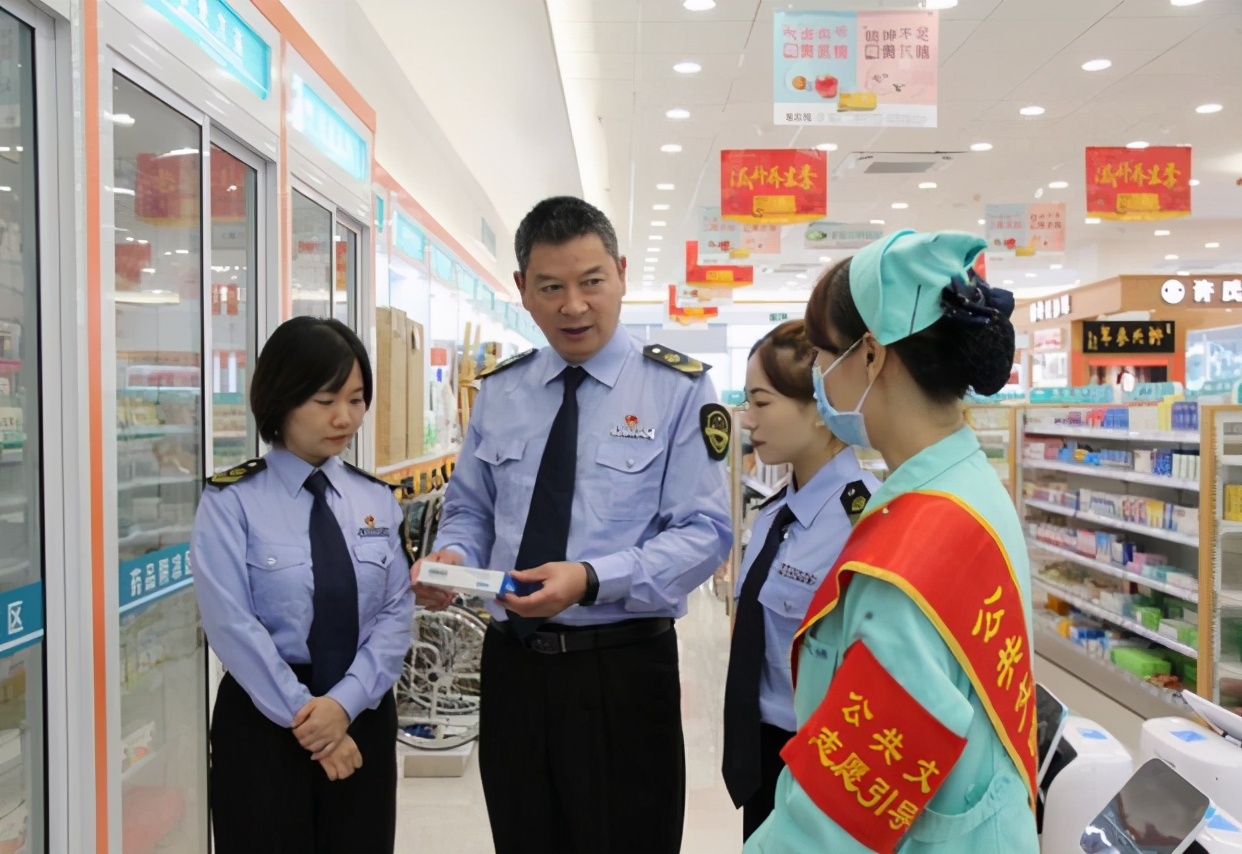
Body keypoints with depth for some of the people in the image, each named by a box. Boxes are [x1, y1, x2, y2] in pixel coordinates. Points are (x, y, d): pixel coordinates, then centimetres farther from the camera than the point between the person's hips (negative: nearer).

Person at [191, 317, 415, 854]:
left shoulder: (378, 500, 3)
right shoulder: (231, 502, -8)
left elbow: (397, 612, -2)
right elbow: (232, 625, -13)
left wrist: (344, 702, -14)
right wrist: (303, 714, -14)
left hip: (363, 716, 4)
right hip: (264, 720, -3)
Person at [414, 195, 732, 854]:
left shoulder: (677, 387, -7)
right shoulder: (499, 390, 6)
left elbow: (704, 533, -12)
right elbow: (468, 509, 13)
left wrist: (592, 579, -26)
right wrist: (452, 555, -10)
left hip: (622, 670, -4)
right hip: (510, 663, 4)